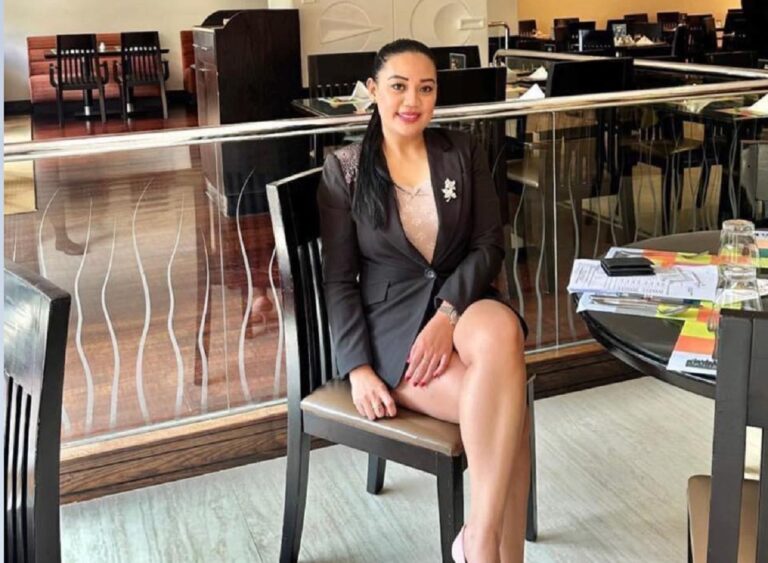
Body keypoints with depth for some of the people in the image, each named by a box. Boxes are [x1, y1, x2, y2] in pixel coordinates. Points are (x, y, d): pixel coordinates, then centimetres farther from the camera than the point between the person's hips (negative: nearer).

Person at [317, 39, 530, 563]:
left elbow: (489, 246, 1)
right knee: (508, 404, -29)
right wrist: (358, 368, -13)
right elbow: (339, 280, -1)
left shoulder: (463, 151, 7)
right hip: (390, 318, -2)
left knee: (501, 331, -37)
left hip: (463, 301, 2)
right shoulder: (344, 170, 1)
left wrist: (448, 314, -17)